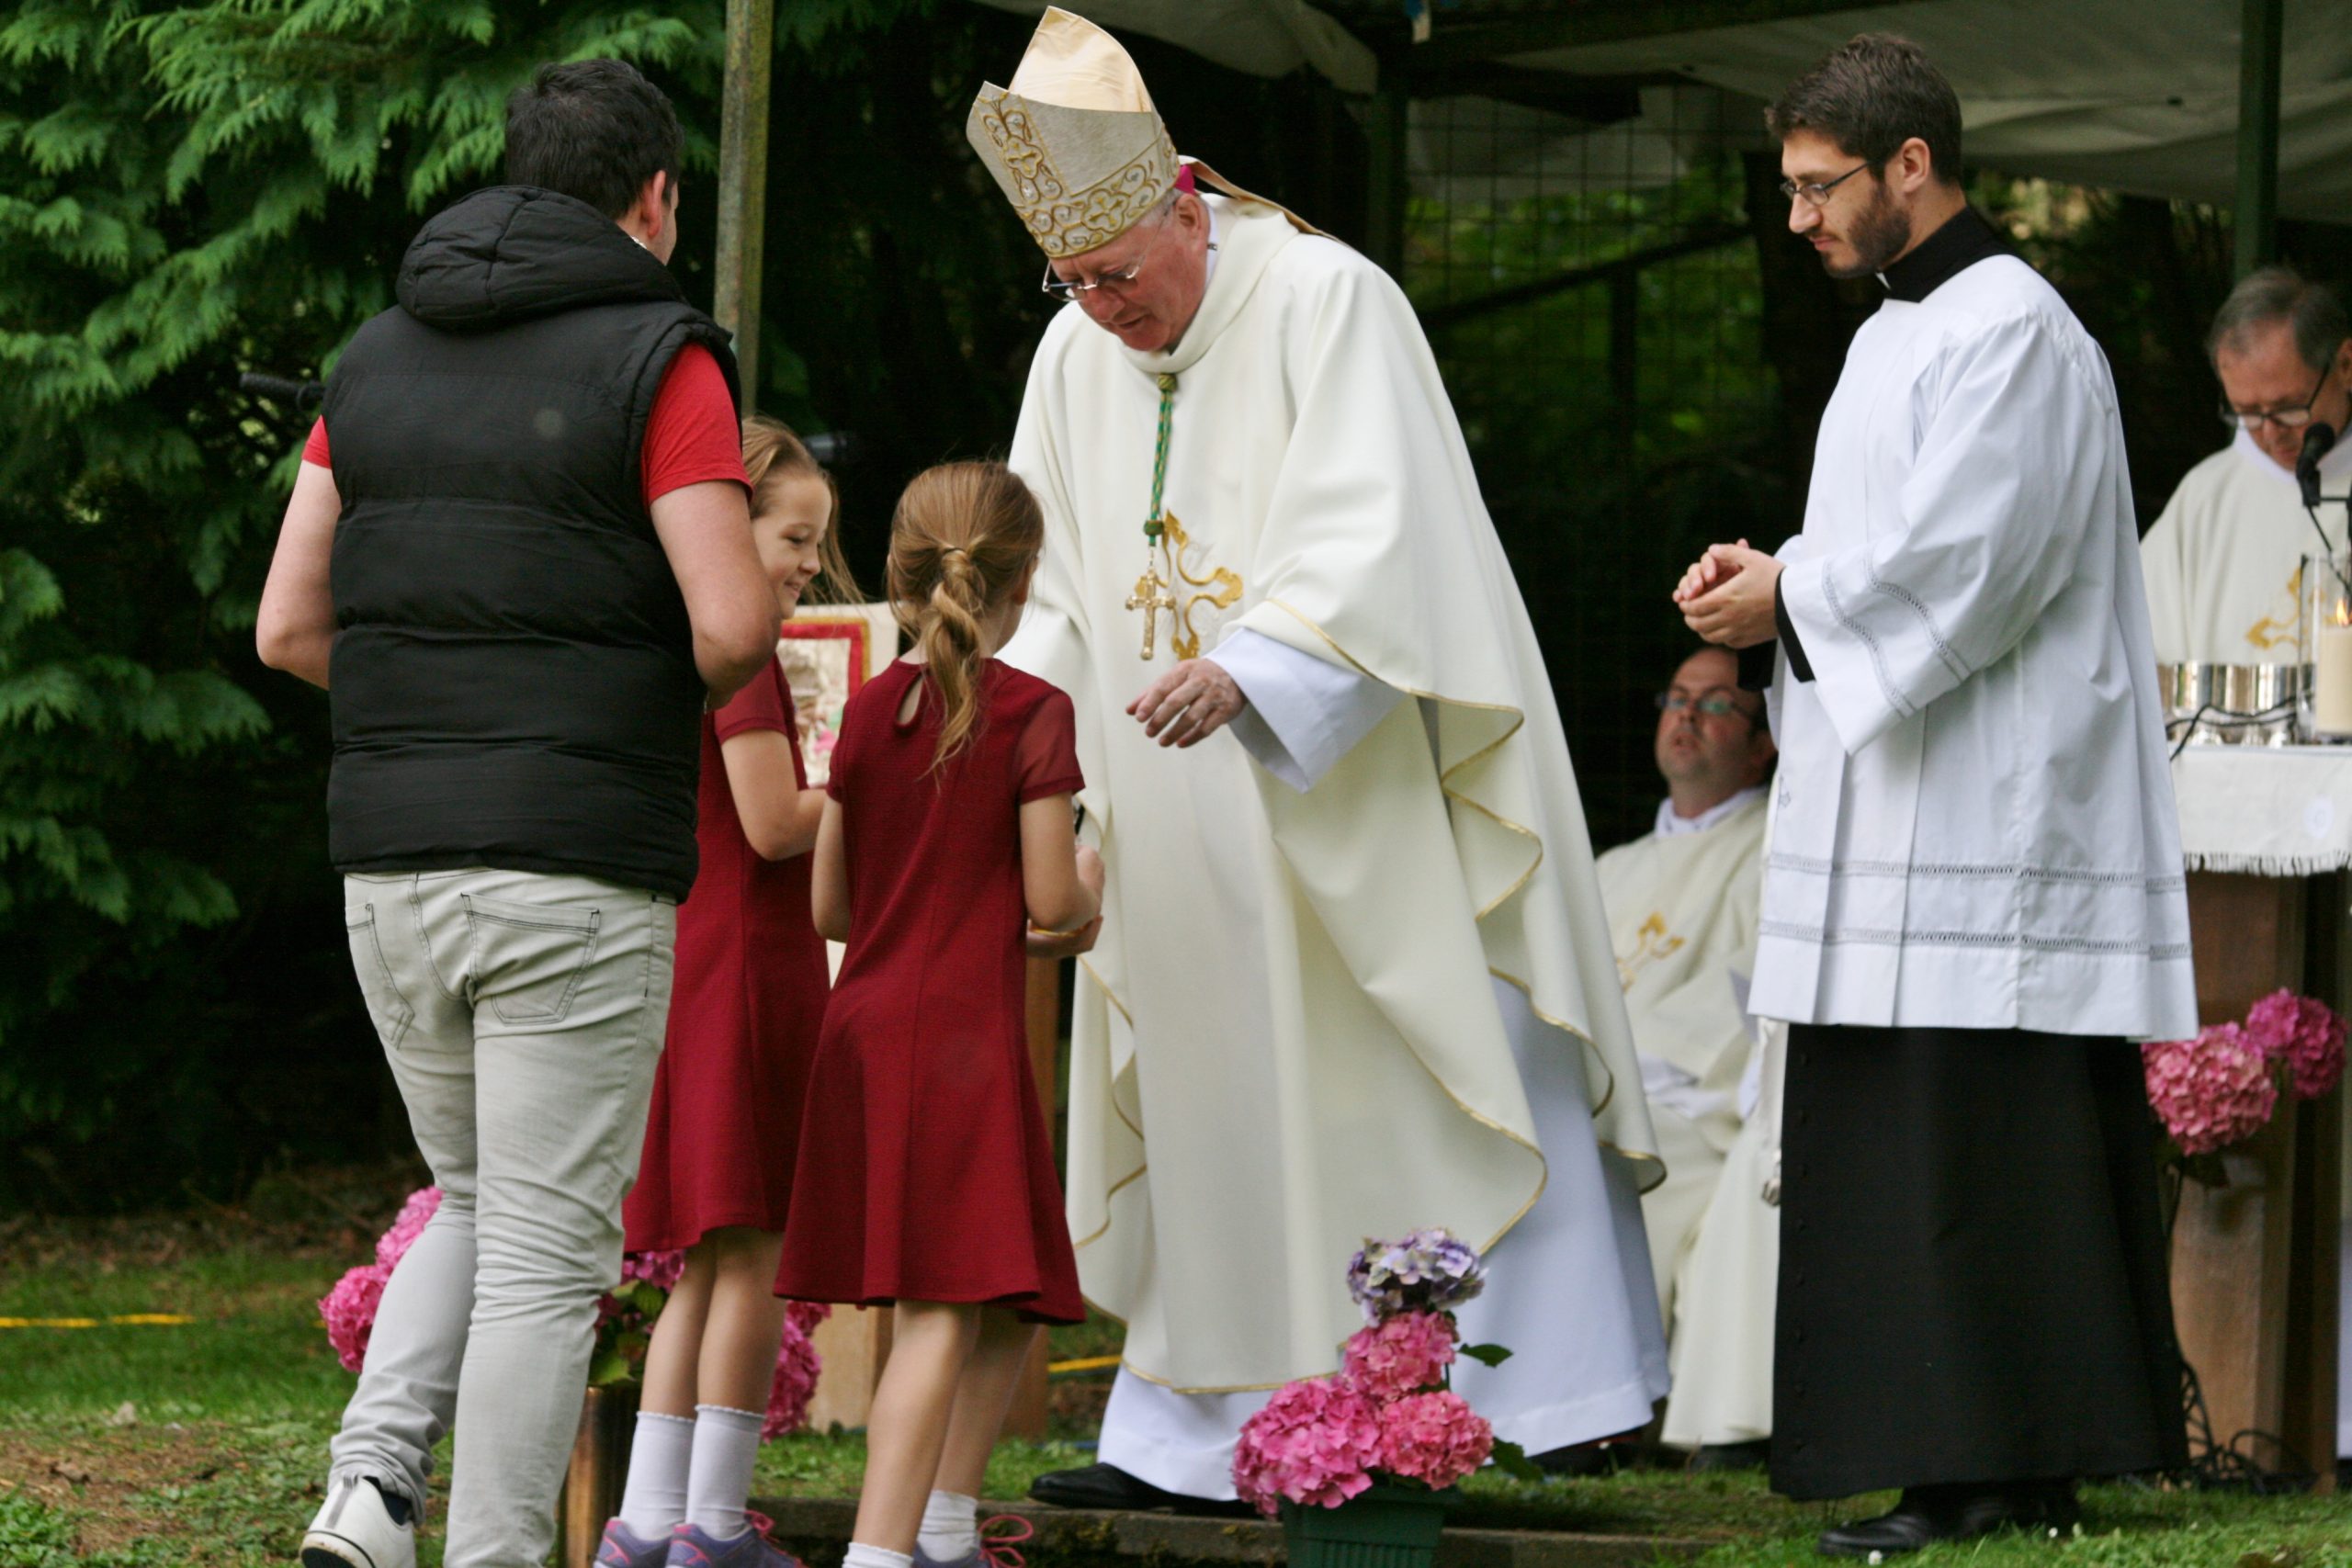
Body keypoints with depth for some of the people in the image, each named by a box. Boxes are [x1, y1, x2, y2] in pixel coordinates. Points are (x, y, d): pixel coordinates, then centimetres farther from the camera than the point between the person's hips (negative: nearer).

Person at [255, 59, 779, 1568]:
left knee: (481, 1204, 22)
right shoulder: (658, 358, -6)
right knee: (547, 1253, 1)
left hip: (393, 866, 5)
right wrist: (685, 691, 8)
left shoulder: (380, 357, 12)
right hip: (577, 874, -5)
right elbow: (735, 622, -14)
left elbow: (288, 626, 10)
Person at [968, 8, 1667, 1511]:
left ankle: (1529, 1390, -4)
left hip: (1363, 796, -6)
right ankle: (1188, 1435, 10)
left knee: (1435, 1090, -6)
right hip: (1190, 820, 6)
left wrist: (1245, 671, -36)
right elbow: (1053, 583, 14)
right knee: (1213, 1105, 8)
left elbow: (1370, 538, -22)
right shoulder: (1075, 356, 8)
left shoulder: (1326, 302, -12)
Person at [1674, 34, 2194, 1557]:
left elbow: (1964, 563, -19)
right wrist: (1774, 575, 5)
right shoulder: (1896, 334, 19)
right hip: (1897, 818, 10)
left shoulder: (2011, 332, -11)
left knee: (1976, 1149, -10)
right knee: (1879, 1149, 7)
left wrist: (1792, 597, -8)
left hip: (1987, 825, -10)